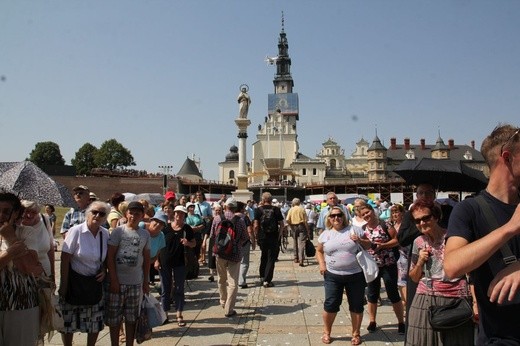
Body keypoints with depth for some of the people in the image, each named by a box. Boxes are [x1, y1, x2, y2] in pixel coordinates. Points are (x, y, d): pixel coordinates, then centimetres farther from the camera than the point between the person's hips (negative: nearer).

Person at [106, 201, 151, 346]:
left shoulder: (145, 234, 4)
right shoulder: (118, 231, -6)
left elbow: (146, 259, 10)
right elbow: (110, 256, -7)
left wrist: (146, 281, 8)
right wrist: (113, 280, -12)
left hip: (136, 282, 3)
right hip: (118, 280, -2)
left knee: (132, 318, 11)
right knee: (114, 317, 6)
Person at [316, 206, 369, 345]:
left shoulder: (354, 229, -1)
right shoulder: (325, 234, 4)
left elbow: (368, 245, 6)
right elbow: (319, 251, 17)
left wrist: (360, 241, -14)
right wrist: (322, 264, 1)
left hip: (356, 275, 0)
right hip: (333, 276, 1)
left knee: (356, 305, 9)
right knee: (330, 305, 2)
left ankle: (356, 333, 29)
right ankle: (326, 332, 23)